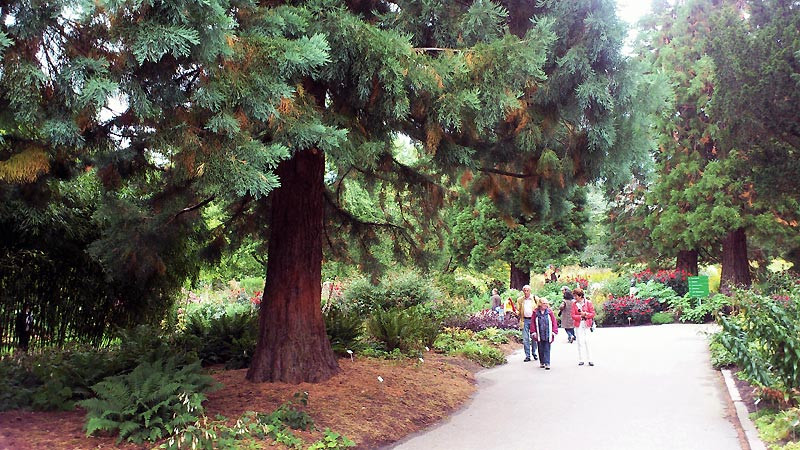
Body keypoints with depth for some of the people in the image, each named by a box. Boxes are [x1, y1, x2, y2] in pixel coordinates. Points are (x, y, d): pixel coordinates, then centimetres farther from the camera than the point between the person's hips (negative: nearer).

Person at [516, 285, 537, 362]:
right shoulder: (520, 300, 9)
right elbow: (518, 311, 14)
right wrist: (516, 312, -8)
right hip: (525, 320, 1)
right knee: (525, 339, -1)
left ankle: (534, 354, 18)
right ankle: (527, 356, 4)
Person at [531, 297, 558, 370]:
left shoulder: (549, 312, 0)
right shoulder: (536, 312, 0)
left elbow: (554, 322, 4)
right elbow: (533, 323, 4)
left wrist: (554, 332, 0)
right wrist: (534, 332, 1)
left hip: (548, 334, -1)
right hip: (539, 335, 1)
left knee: (547, 349, -2)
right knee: (540, 349, 10)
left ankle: (547, 363, -3)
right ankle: (541, 362, 21)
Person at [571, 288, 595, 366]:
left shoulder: (588, 303, -2)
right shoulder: (574, 304, 3)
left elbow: (593, 314, -2)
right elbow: (573, 316, -2)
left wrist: (585, 314, -17)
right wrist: (581, 316, -16)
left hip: (586, 325, -2)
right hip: (578, 325, 2)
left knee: (587, 341, -2)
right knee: (580, 342, 2)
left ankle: (590, 360, 4)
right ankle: (580, 360, 8)